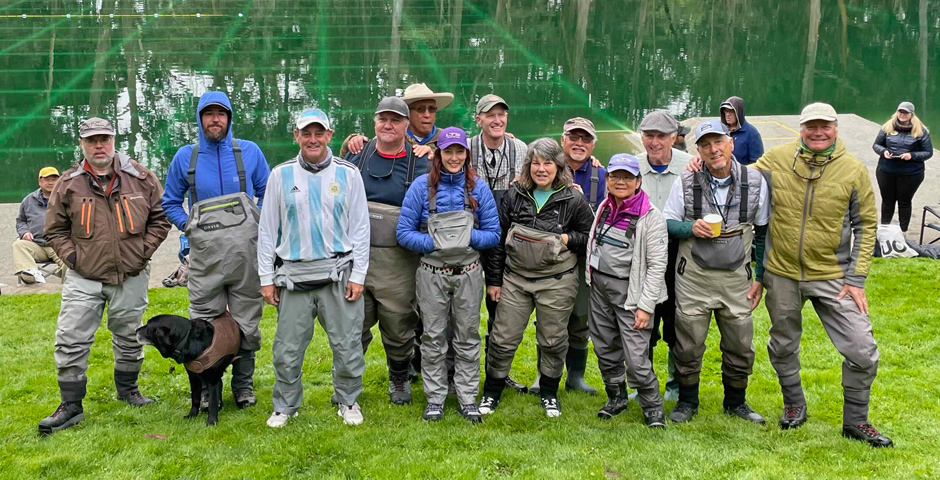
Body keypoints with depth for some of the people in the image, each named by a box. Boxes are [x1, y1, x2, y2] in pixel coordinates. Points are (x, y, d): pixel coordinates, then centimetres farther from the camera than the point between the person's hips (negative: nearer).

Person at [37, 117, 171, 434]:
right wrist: (71, 256, -4)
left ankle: (127, 388, 36)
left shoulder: (141, 178, -1)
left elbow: (160, 218, 7)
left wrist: (143, 251, -1)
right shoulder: (68, 184, -1)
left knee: (128, 338, 14)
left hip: (130, 277, 1)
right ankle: (71, 405, 8)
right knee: (71, 340, -3)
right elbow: (55, 229, 9)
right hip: (84, 278, 0)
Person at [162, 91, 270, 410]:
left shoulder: (249, 151, 6)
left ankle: (244, 384, 21)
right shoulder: (185, 156, 8)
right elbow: (170, 201, 17)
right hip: (205, 255, 1)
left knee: (246, 321, 6)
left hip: (245, 251, 0)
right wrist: (187, 226, 3)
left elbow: (267, 193, 15)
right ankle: (207, 387, 17)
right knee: (204, 322, 2)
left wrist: (260, 225, 2)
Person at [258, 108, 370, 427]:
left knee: (347, 345, 4)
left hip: (338, 273, -1)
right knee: (287, 349, 5)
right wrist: (267, 277, 4)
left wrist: (358, 275, -2)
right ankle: (285, 406, 25)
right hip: (294, 275, 1)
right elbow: (267, 229, 8)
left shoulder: (348, 174, 4)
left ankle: (348, 401, 25)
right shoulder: (281, 175, 6)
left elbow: (360, 227, 4)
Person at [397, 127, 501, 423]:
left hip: (469, 273, 1)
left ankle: (467, 398, 19)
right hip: (432, 273, -1)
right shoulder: (422, 186, -4)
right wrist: (434, 243, -16)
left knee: (467, 336, 8)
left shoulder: (478, 188, 2)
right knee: (433, 337, 5)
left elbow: (493, 234, 3)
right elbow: (404, 232, -4)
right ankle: (435, 398, 18)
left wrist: (468, 237, -15)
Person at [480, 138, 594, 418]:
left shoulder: (573, 200, -3)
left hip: (557, 283, -1)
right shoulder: (514, 195, 3)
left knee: (553, 340, 9)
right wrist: (495, 279, 5)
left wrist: (567, 239, -14)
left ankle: (549, 393, 31)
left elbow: (590, 236, 6)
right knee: (503, 339, 5)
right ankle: (492, 392, 23)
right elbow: (499, 237, 6)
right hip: (515, 279, 2)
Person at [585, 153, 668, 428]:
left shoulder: (651, 217, -12)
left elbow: (657, 265, -13)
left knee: (636, 356, -8)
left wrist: (646, 305, -16)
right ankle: (616, 397, 34)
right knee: (605, 348, 14)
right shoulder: (604, 207, 7)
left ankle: (652, 407, 13)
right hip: (599, 285, 6)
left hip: (629, 289, -6)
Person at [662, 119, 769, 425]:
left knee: (740, 347, 8)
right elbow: (666, 223, 5)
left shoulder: (755, 182, 0)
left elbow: (763, 233, 7)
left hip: (737, 278, 1)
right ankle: (687, 402, 25)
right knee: (688, 345, 5)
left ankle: (736, 402, 31)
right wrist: (691, 228, -16)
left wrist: (760, 278, 5)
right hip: (693, 277, -1)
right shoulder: (686, 182, -4)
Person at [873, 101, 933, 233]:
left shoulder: (921, 131, -6)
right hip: (886, 171, 2)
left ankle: (903, 231, 25)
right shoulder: (887, 127, 0)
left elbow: (928, 152, -3)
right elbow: (876, 145, 9)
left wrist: (912, 155, -20)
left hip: (911, 174, -2)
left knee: (904, 201, 11)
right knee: (887, 200, 15)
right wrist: (883, 151, -13)